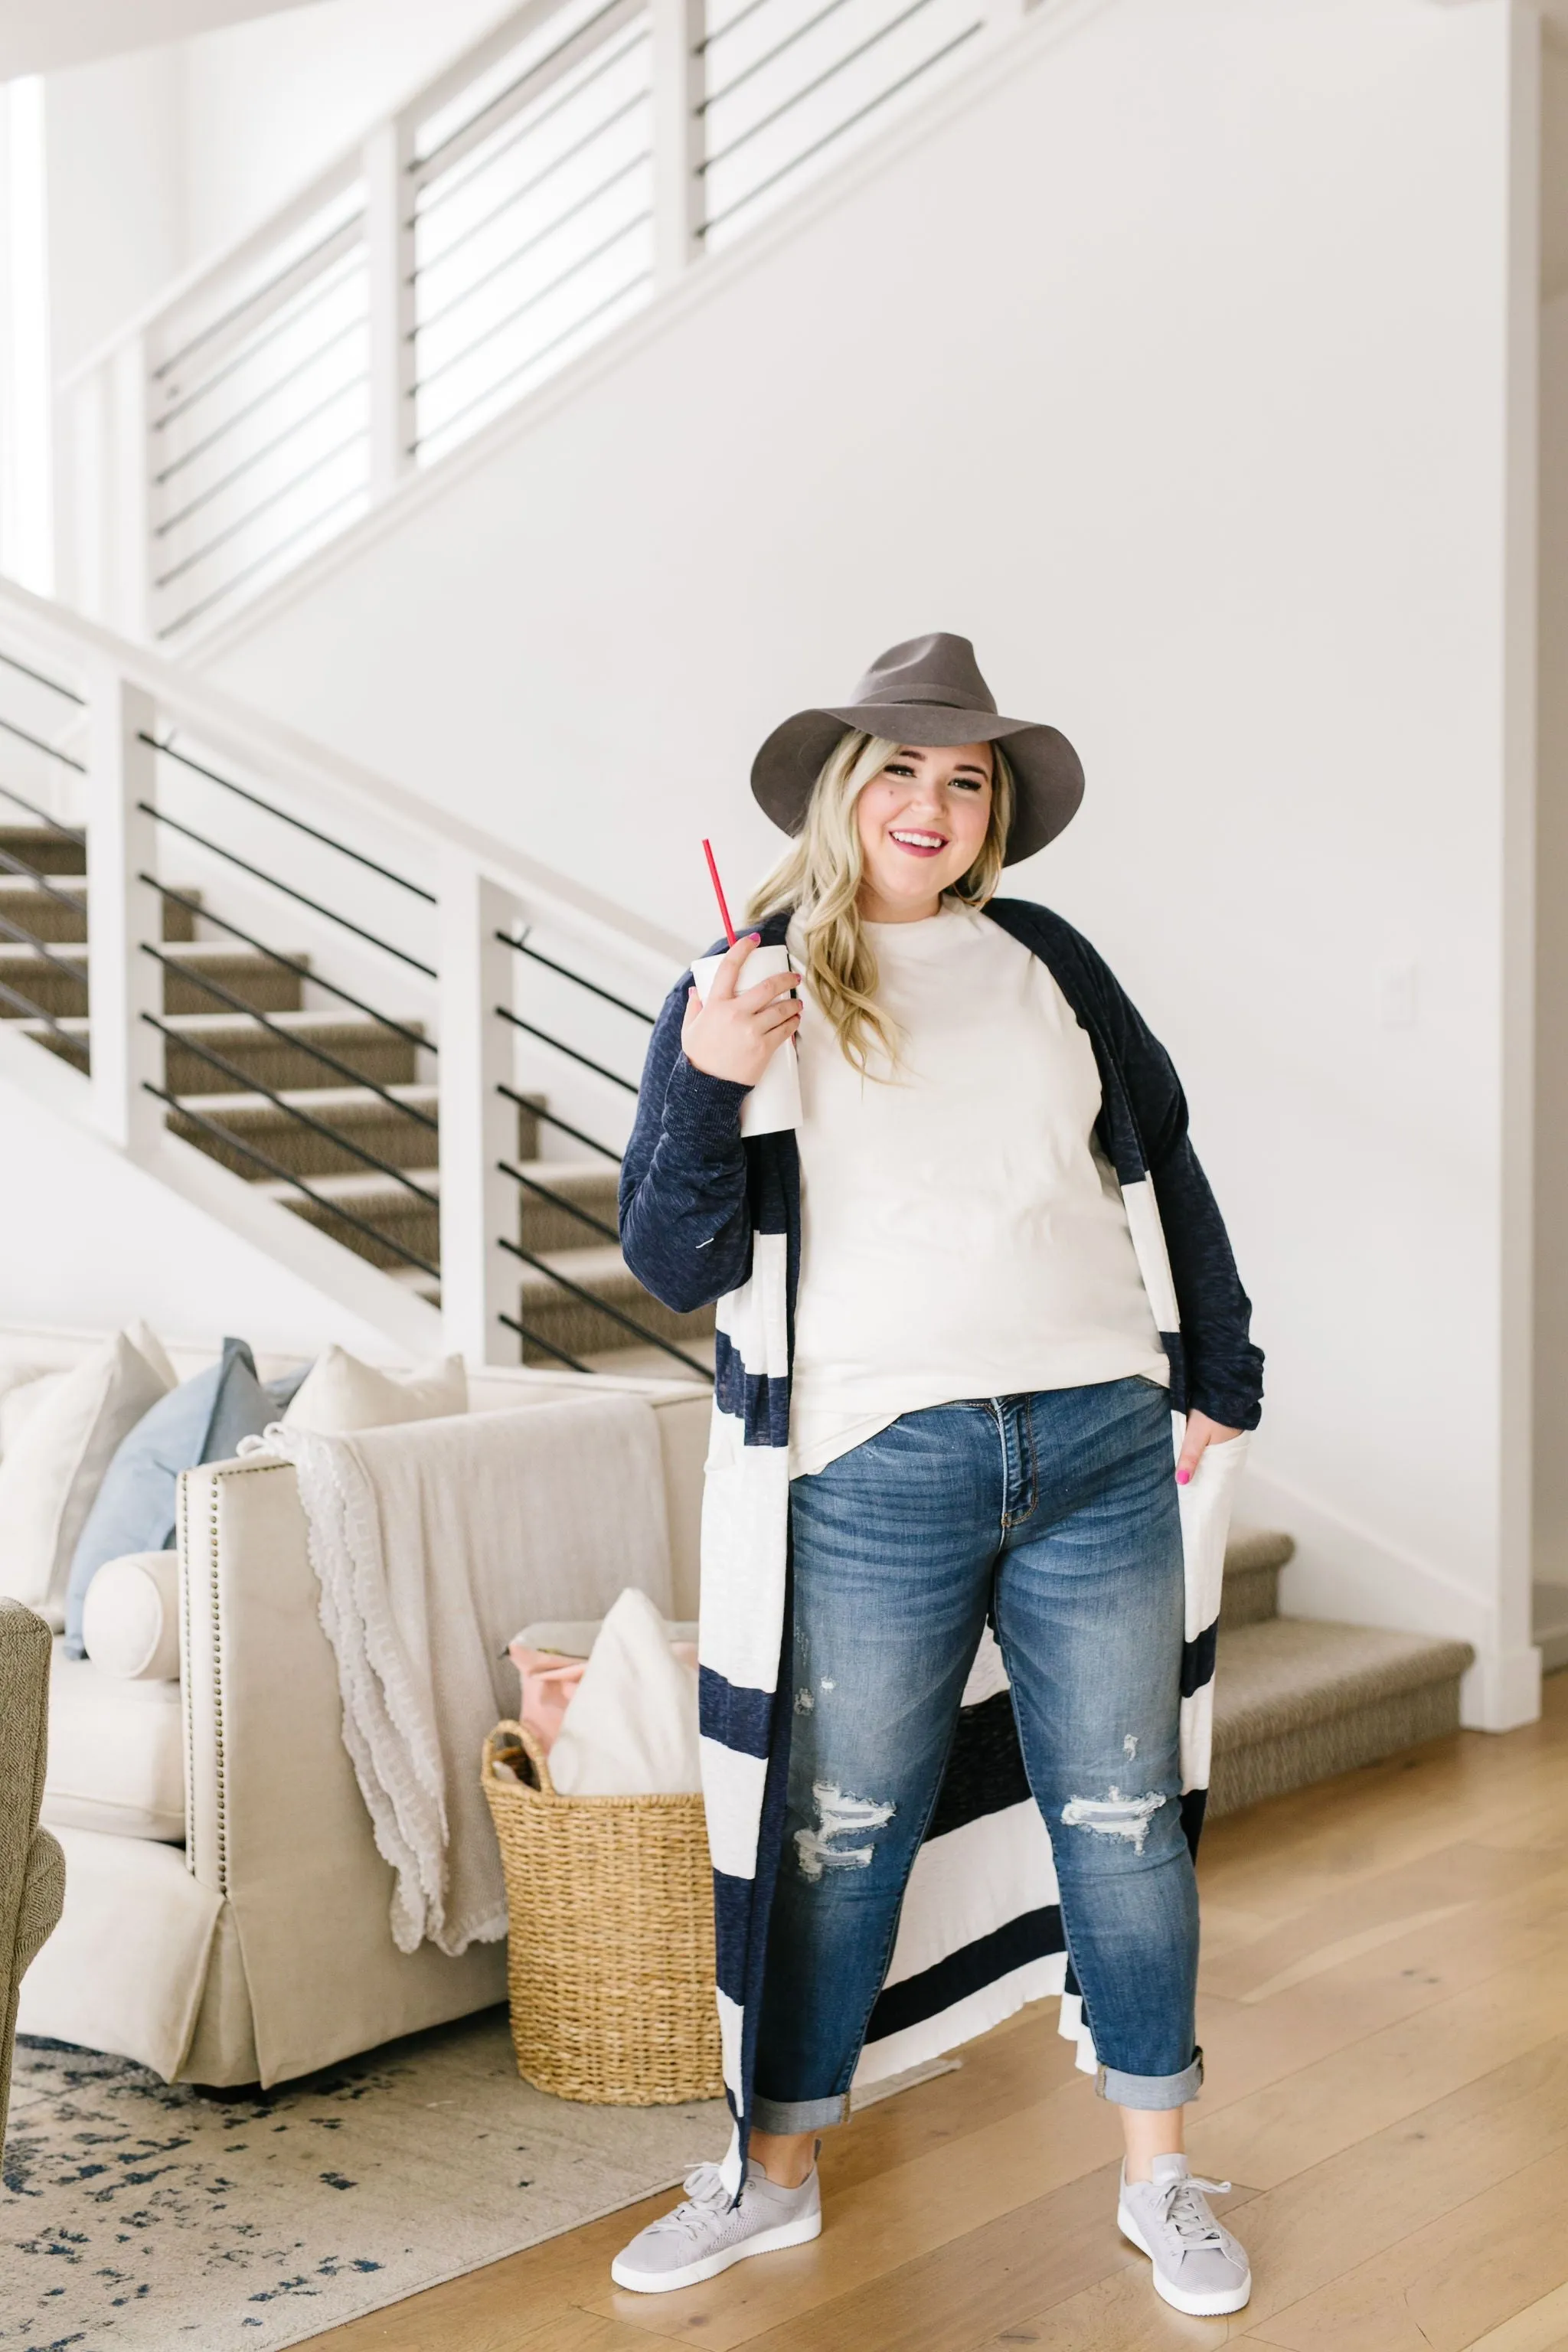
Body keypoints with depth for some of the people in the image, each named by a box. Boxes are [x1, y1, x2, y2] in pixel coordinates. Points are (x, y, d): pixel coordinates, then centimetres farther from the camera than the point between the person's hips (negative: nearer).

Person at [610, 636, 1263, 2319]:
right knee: (839, 1829, 6)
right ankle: (777, 2171, 22)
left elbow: (1165, 1157, 18)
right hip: (876, 1472, -2)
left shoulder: (1041, 959, 10)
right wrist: (708, 1086, -20)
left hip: (1100, 1446, 2)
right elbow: (674, 1265, -3)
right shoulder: (740, 993, 2)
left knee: (1121, 1812, 8)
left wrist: (1223, 1380, 15)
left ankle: (1159, 2173, 23)